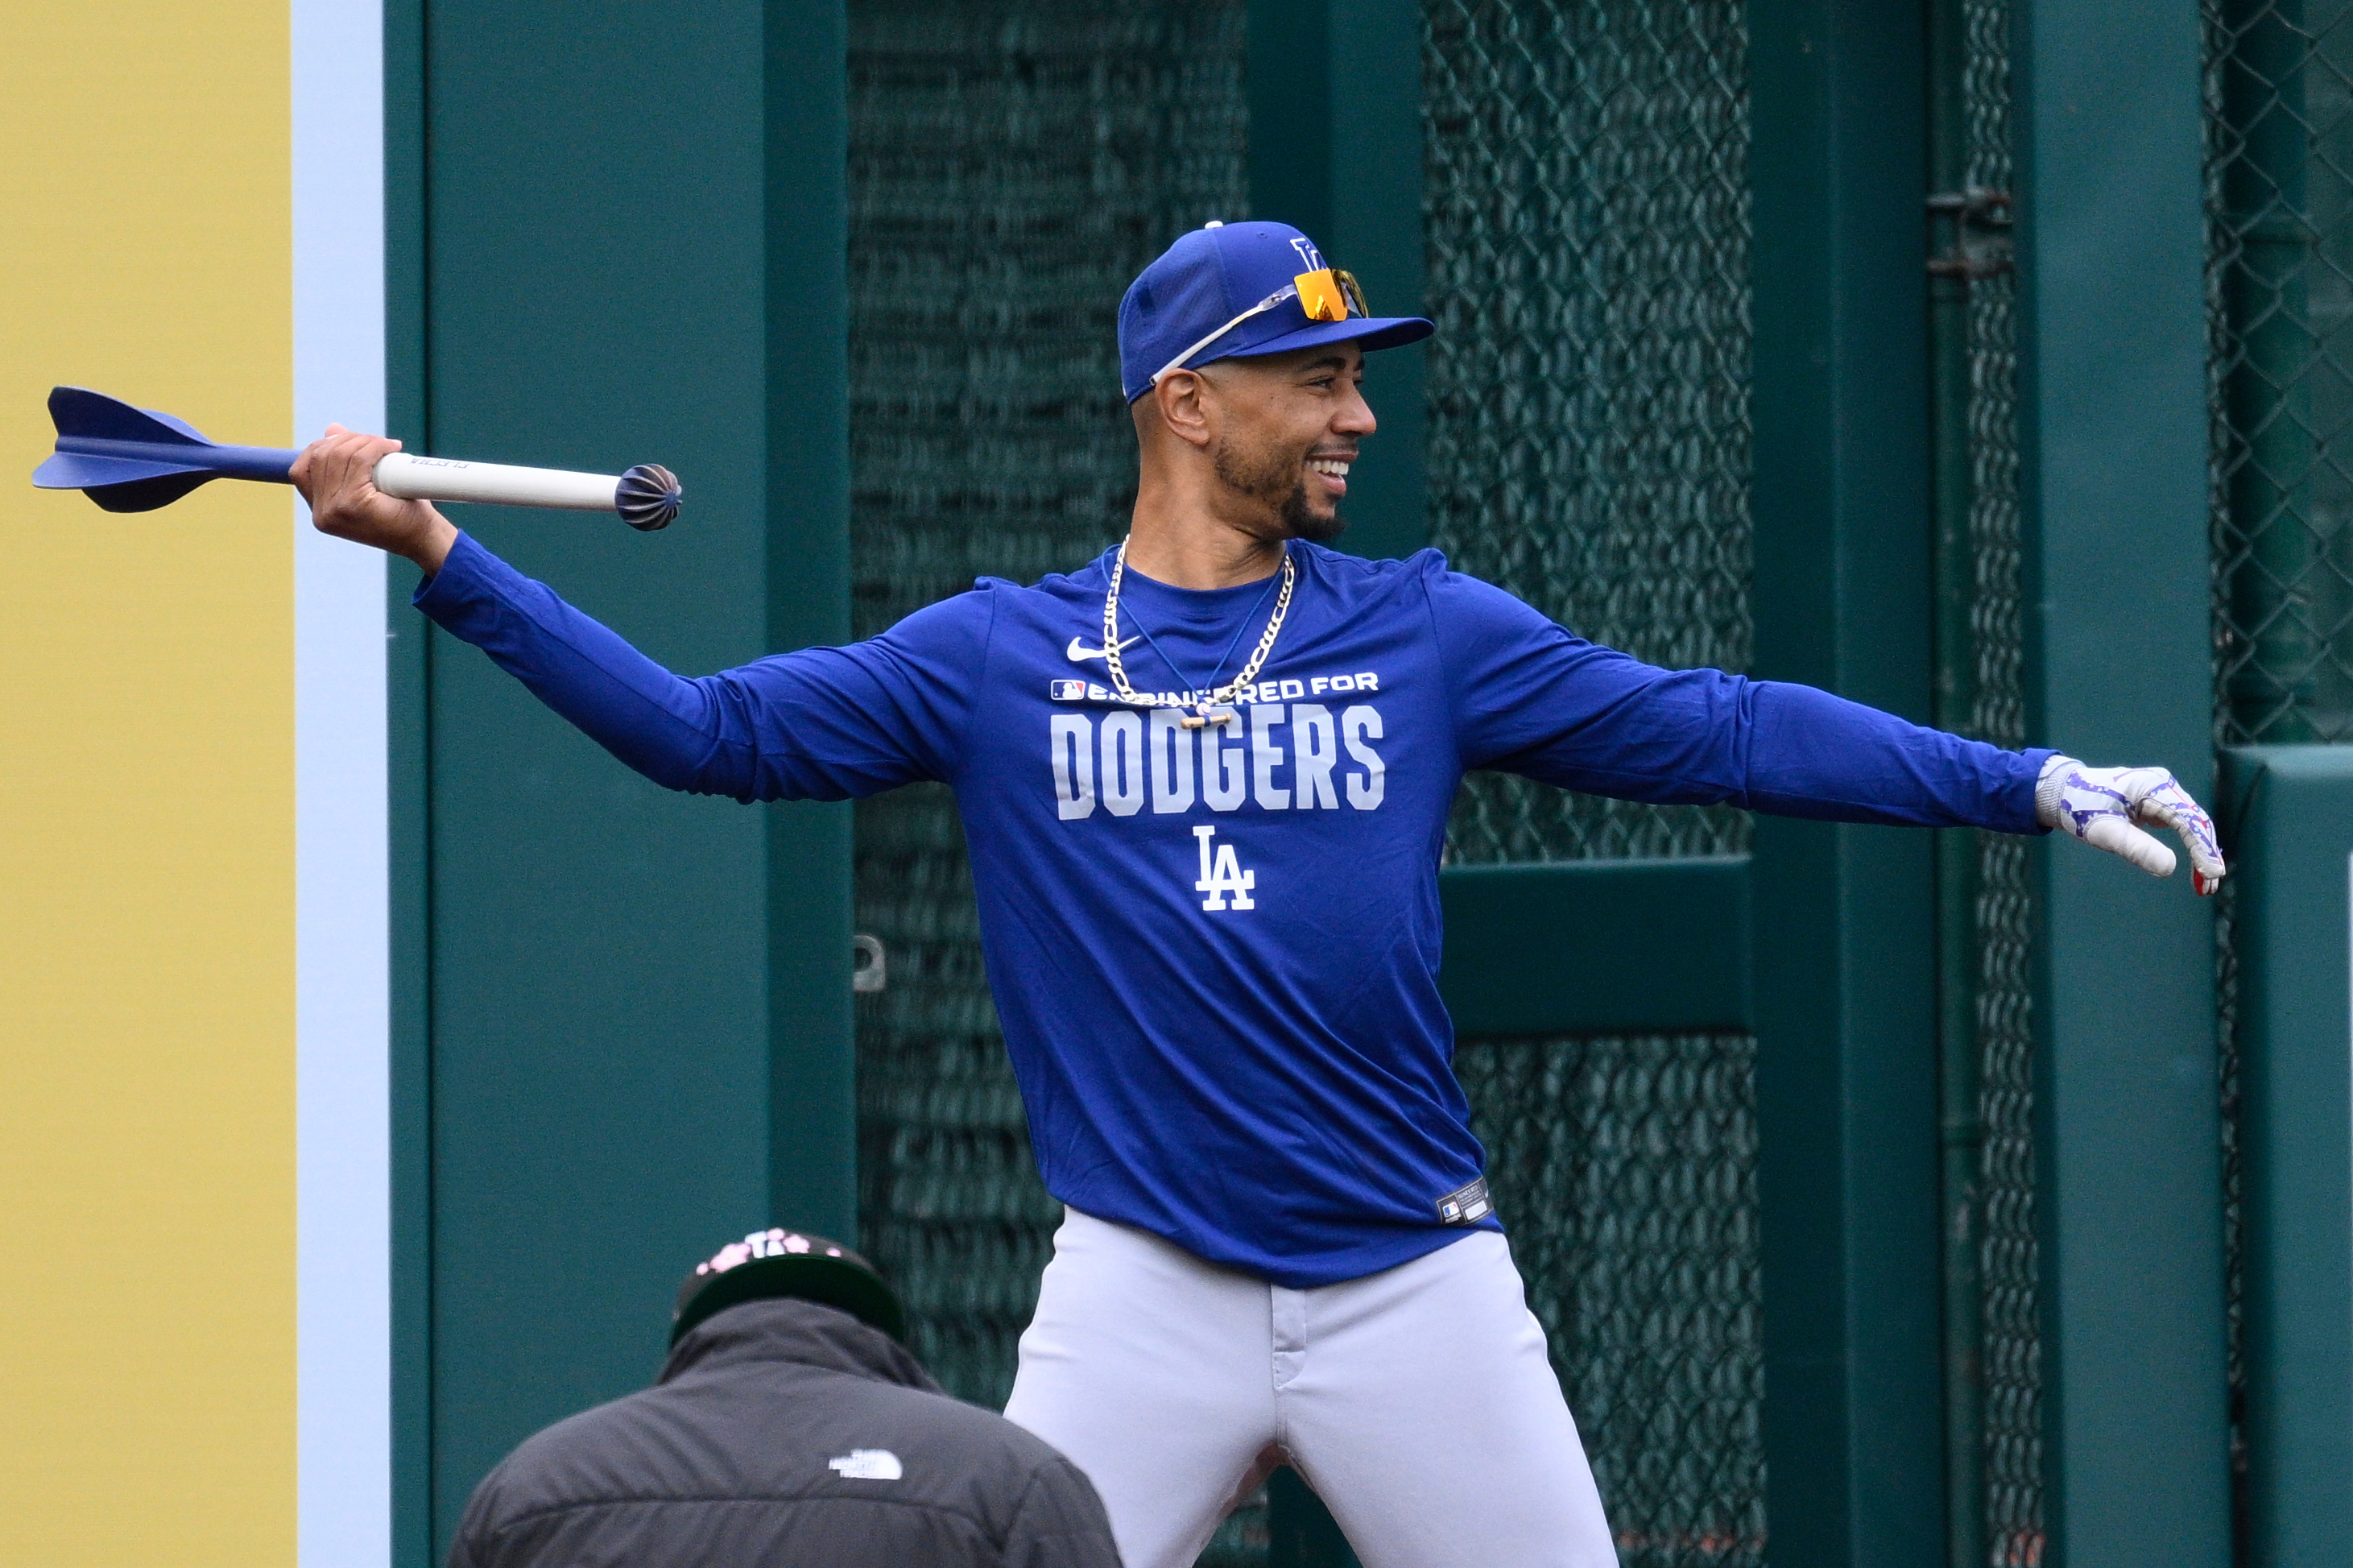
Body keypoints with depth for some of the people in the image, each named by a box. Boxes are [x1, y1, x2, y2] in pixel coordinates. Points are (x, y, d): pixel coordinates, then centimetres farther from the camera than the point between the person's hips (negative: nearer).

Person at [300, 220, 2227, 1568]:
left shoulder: (1422, 635, 6)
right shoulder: (994, 661, 5)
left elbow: (1713, 728, 1)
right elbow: (702, 727, 4)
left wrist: (2031, 784, -8)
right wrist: (435, 554, -4)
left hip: (1417, 1287, 1)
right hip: (1143, 1295, -1)